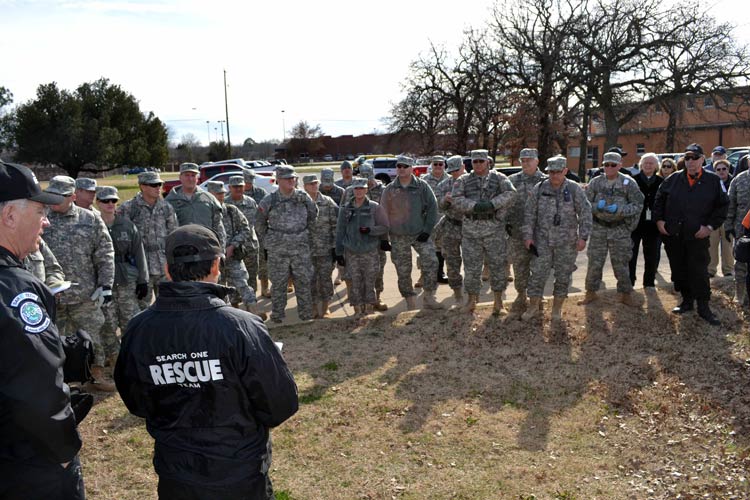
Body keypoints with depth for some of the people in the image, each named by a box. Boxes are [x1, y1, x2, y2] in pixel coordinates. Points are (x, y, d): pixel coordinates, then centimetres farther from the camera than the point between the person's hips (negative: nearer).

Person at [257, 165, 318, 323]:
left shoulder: (303, 197, 1)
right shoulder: (269, 201, -4)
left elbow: (313, 215, 17)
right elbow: (260, 224, 8)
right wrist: (268, 239, 7)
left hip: (301, 249, 2)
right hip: (278, 251, -2)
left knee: (304, 282, 8)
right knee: (278, 285, 6)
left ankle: (306, 316, 20)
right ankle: (277, 317, 17)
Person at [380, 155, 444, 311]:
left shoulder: (422, 186, 0)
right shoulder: (389, 190, 2)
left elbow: (432, 208, 0)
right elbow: (383, 214, 5)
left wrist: (427, 230, -7)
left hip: (420, 234, -1)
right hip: (398, 237, 1)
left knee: (431, 261, -13)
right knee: (403, 271, 5)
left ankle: (428, 297, 0)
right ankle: (410, 302, 17)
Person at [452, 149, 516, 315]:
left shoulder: (499, 178, 6)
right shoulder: (463, 180, 8)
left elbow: (510, 193, -9)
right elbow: (457, 199, -6)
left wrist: (492, 204, -22)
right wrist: (475, 206, -21)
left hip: (494, 228, -1)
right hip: (471, 228, 1)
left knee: (497, 264, 5)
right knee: (471, 266, 6)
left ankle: (498, 302, 17)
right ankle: (471, 300, 21)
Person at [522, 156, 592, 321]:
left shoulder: (574, 189, -4)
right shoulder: (539, 188, 0)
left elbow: (585, 213, -3)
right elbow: (529, 213, 3)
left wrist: (583, 237, -9)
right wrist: (528, 235, -2)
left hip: (567, 241, 0)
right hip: (542, 240, 1)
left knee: (563, 275, 8)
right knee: (538, 273, 1)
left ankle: (557, 308, 23)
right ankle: (534, 307, 13)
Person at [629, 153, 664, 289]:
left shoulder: (661, 182, 5)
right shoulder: (633, 180, -2)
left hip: (653, 225, 2)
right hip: (635, 223, -2)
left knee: (652, 256, 9)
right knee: (631, 254, 4)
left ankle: (649, 282, 21)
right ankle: (629, 282, 14)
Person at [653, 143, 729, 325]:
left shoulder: (713, 181, 2)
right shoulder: (673, 179, 6)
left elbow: (722, 206, 4)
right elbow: (659, 200, 14)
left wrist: (710, 226, -5)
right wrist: (659, 220, 3)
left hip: (698, 236, -3)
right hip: (673, 235, 3)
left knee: (699, 271, -5)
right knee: (679, 270, 10)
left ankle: (703, 307, 5)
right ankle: (687, 301, 24)